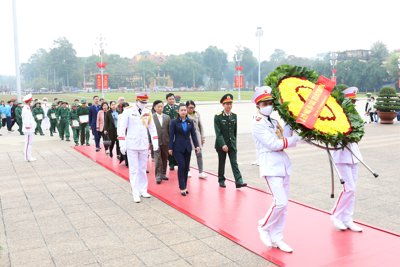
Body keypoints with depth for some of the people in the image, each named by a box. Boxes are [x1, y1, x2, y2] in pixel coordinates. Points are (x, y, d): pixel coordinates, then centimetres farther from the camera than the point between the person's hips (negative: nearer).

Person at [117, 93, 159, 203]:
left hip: (144, 144, 4)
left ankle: (143, 190, 22)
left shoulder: (148, 113, 7)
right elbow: (121, 127, -6)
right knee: (134, 169, -1)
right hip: (132, 144, -4)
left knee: (143, 169, 11)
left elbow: (152, 128, 11)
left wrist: (155, 142, 5)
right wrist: (122, 143, -11)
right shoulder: (128, 111, -5)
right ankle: (136, 193, 3)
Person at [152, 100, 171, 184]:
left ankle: (163, 174, 24)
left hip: (165, 141, 4)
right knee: (158, 160, -4)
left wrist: (170, 141, 4)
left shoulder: (167, 117, 6)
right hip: (156, 141, -4)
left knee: (165, 159, 11)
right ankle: (158, 176, 2)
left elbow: (169, 130, 7)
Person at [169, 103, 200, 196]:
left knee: (186, 167, 6)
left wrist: (197, 145, -3)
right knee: (181, 166, -8)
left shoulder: (190, 122, 5)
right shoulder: (174, 122, -4)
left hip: (187, 147, 4)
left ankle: (184, 186, 18)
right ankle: (182, 188, -2)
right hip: (178, 148, -4)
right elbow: (171, 136, -5)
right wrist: (170, 148, -8)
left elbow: (193, 134, 5)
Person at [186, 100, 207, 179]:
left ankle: (201, 172, 2)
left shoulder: (197, 114, 5)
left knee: (199, 154, -2)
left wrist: (202, 136, 9)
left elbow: (200, 125, 10)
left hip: (196, 134, 3)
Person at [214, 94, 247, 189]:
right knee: (221, 163, 10)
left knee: (234, 162, -2)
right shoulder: (218, 116, -10)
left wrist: (234, 142, 12)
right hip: (221, 144, -3)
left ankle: (239, 181, -6)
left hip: (232, 144, 3)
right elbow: (218, 133, -15)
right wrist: (223, 144, -22)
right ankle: (221, 180, 24)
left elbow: (235, 131, 12)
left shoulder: (234, 116, 5)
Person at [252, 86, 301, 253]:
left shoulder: (275, 121, 15)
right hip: (271, 166, -8)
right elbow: (273, 144, -16)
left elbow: (286, 137, 3)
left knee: (283, 204, 9)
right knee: (280, 202, -15)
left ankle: (276, 238, 20)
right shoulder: (257, 125, -9)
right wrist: (295, 139, -12)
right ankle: (264, 227, 11)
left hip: (283, 163, 8)